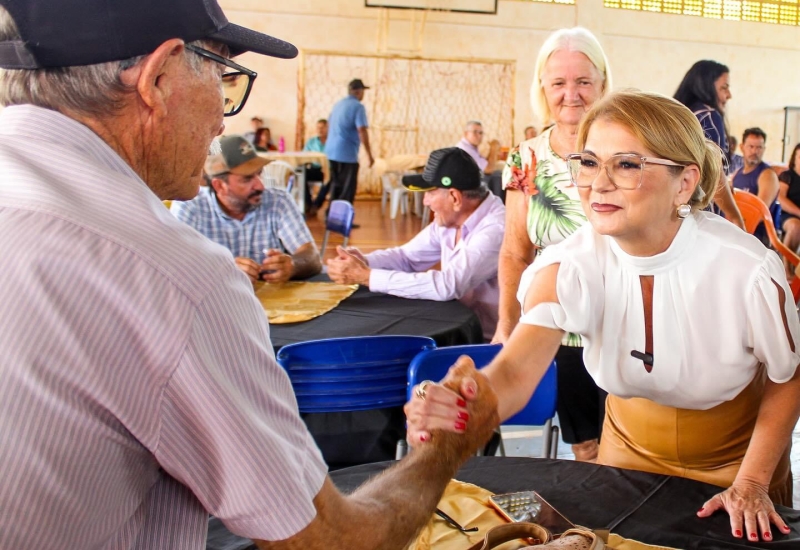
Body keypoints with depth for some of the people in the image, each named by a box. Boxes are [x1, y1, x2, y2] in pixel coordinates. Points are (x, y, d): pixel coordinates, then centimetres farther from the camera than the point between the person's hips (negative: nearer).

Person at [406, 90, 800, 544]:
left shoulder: (747, 269, -28)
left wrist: (752, 483, -15)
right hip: (630, 451, 2)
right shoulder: (569, 266, -24)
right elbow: (515, 371, -36)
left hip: (735, 460, -1)